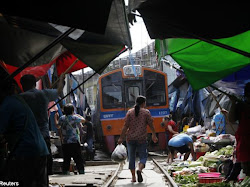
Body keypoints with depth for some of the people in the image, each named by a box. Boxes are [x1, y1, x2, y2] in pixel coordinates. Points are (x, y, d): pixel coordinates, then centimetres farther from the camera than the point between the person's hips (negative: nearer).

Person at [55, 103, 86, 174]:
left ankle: (65, 172, 7)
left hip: (65, 143, 3)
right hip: (74, 142, -3)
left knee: (66, 160, 8)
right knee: (78, 159, 1)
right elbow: (83, 120, 12)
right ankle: (81, 172, 0)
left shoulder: (61, 118, 5)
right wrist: (79, 116, 31)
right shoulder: (74, 117, -3)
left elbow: (58, 126, 21)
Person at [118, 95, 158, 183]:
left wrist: (121, 138, 2)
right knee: (143, 156, 8)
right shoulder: (146, 112, -1)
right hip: (141, 139, -2)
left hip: (130, 138, 2)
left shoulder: (130, 112, 2)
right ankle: (139, 169, -21)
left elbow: (125, 126, -2)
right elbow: (151, 125, 1)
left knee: (131, 157, 11)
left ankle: (133, 177, 9)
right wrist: (154, 136, 14)